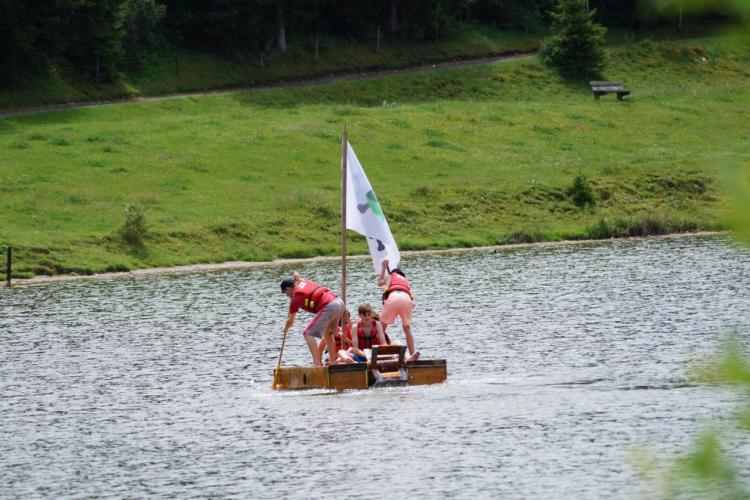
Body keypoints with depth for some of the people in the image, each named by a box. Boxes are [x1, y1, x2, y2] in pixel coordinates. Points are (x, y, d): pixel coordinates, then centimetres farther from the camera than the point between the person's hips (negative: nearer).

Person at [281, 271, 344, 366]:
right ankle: (333, 362, 32)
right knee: (328, 332, 29)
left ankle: (316, 362, -17)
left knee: (308, 333, -5)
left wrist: (285, 329, 30)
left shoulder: (296, 296, 2)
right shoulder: (305, 282, 21)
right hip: (340, 302, 9)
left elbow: (291, 321, 11)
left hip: (329, 307, -9)